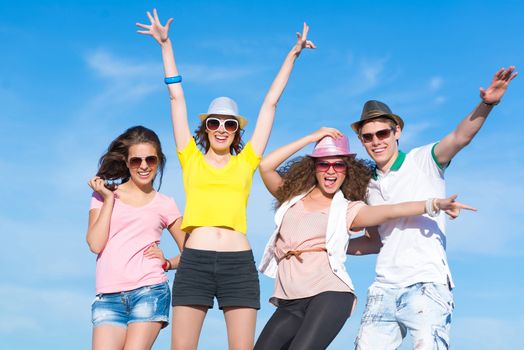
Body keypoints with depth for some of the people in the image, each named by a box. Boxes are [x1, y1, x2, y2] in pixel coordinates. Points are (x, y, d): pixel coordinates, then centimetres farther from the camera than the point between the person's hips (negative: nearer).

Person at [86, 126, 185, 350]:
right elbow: (95, 244, -1)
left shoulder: (165, 205, 11)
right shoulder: (103, 195, 13)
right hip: (108, 298, 1)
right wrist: (109, 199, 2)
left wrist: (166, 263, -3)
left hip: (149, 292, -1)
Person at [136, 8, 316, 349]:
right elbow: (177, 97, 14)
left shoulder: (246, 161, 13)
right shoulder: (191, 159, 12)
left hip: (239, 263, 0)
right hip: (195, 262, 0)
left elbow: (271, 103, 16)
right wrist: (165, 44, 17)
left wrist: (293, 53, 21)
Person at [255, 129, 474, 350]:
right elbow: (266, 166, 5)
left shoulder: (347, 210, 8)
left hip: (330, 294, -4)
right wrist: (311, 138, 6)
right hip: (289, 301, 4)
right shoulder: (292, 198, 17)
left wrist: (433, 203, -22)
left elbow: (390, 211, -7)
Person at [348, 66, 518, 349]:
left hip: (426, 285, -5)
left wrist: (485, 105, -35)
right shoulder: (368, 187, 17)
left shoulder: (423, 161, 2)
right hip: (384, 289, 5)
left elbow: (460, 137, -17)